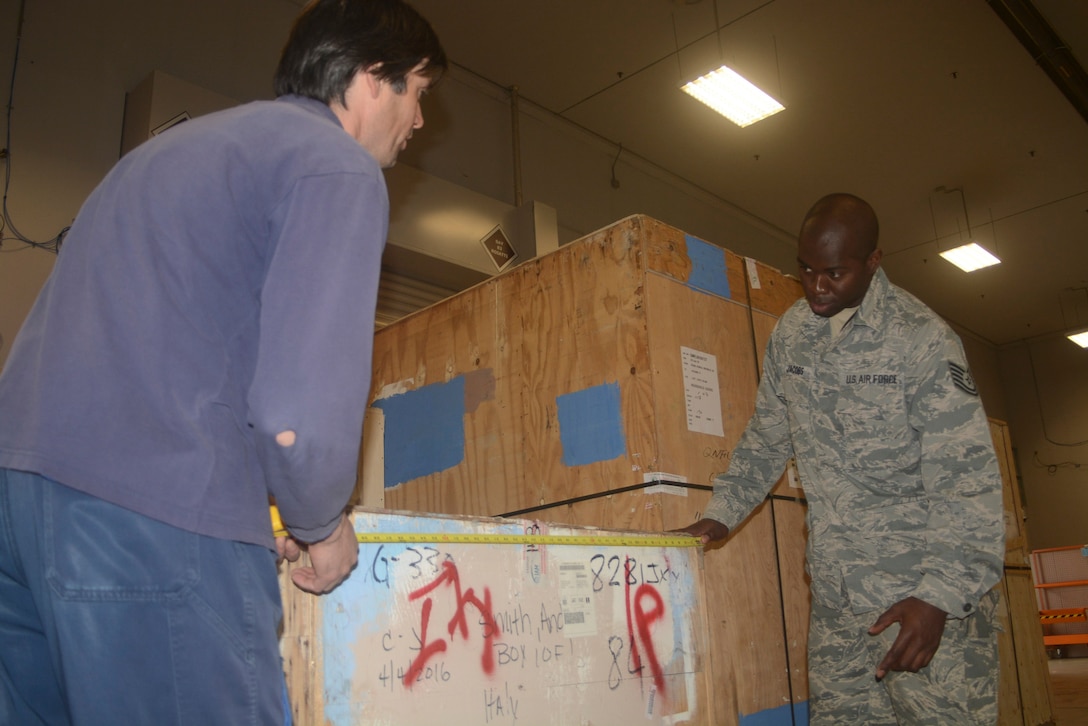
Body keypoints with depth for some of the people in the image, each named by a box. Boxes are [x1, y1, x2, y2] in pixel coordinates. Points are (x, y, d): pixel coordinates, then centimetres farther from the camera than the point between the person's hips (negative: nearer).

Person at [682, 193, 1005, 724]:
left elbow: (968, 480, -16)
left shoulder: (921, 338, -12)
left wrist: (940, 596, -25)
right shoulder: (790, 333, 6)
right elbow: (766, 439, 17)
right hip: (837, 582, 5)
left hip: (929, 581, -5)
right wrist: (721, 515, 8)